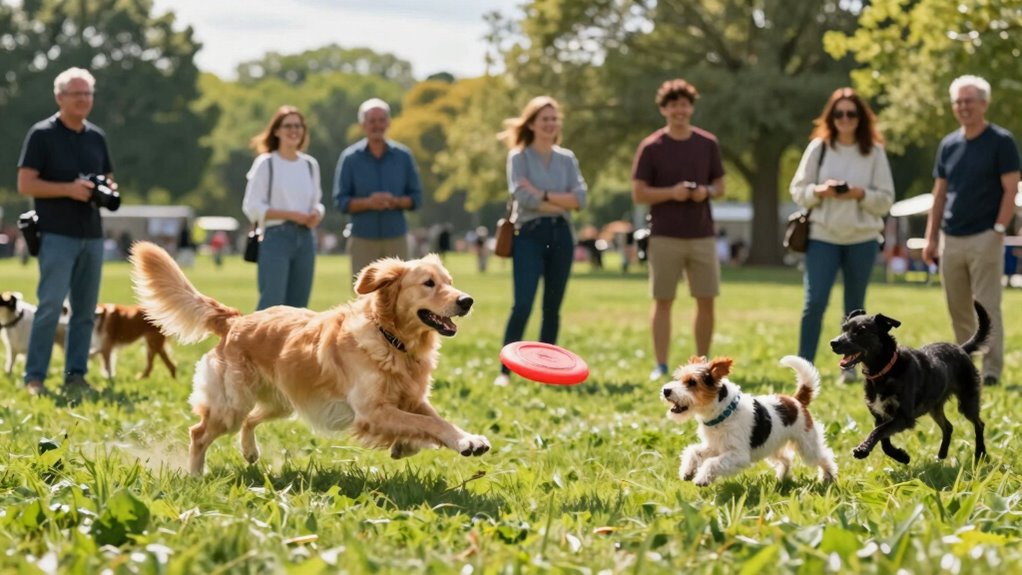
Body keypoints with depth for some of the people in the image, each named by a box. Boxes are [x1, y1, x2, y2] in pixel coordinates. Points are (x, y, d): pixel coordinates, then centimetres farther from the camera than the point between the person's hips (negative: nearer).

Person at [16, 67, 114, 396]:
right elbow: (25, 185, -8)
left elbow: (108, 180, 23)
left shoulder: (96, 137, 14)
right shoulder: (42, 134, -4)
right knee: (51, 304, -12)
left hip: (92, 235, 6)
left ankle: (76, 375, 12)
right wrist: (69, 189, -19)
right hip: (57, 235, -6)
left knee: (85, 309, 6)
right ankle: (34, 377, -8)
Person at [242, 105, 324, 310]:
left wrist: (316, 215, -5)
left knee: (297, 307, 7)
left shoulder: (310, 164, 12)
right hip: (276, 237, -6)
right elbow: (252, 207, -8)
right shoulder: (266, 163, -3)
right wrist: (292, 215, -15)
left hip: (305, 239, 6)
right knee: (272, 306, -12)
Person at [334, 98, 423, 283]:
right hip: (363, 240, -2)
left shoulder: (403, 156, 4)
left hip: (396, 239, 2)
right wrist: (368, 202, -21)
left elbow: (416, 197, 6)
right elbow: (341, 201, -2)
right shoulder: (350, 158, 0)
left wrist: (395, 201, -15)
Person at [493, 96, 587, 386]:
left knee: (552, 308, 6)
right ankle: (505, 370, -9)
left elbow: (580, 198, -1)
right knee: (522, 305, -14)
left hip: (561, 235, 4)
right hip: (529, 234, -4)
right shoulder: (518, 156, 1)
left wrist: (543, 194, -11)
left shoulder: (567, 159, 12)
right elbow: (523, 197, -12)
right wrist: (562, 203, -7)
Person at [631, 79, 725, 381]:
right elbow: (638, 193, -3)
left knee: (706, 301, 4)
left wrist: (707, 191, -10)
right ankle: (660, 366, 5)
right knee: (663, 301, 0)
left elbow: (720, 186, 13)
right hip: (665, 237, -3)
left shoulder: (708, 144, 7)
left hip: (702, 236, 3)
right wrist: (671, 192, -18)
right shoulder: (651, 147, -2)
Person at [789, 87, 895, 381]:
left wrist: (861, 194, -15)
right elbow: (797, 190, 4)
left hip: (863, 238, 1)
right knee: (814, 302, -10)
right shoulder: (818, 147, 2)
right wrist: (820, 191, -15)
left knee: (855, 306, 8)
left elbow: (886, 199, 2)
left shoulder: (874, 152, 2)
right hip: (823, 235, -1)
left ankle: (849, 366, 18)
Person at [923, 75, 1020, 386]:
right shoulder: (949, 144, 13)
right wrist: (931, 238, 10)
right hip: (950, 239, 6)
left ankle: (991, 370, -7)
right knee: (958, 310, 9)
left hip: (984, 239, -6)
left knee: (987, 308, -8)